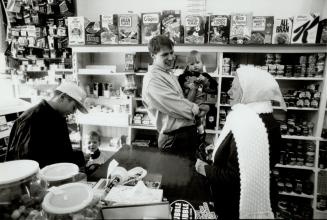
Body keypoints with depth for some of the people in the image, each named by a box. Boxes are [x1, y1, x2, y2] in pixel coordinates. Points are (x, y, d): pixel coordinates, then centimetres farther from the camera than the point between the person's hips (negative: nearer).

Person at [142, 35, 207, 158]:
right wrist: (197, 110, -7)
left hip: (188, 131, 9)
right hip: (174, 138, -9)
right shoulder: (153, 80, -18)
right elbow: (175, 106, -21)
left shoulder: (169, 74, 14)